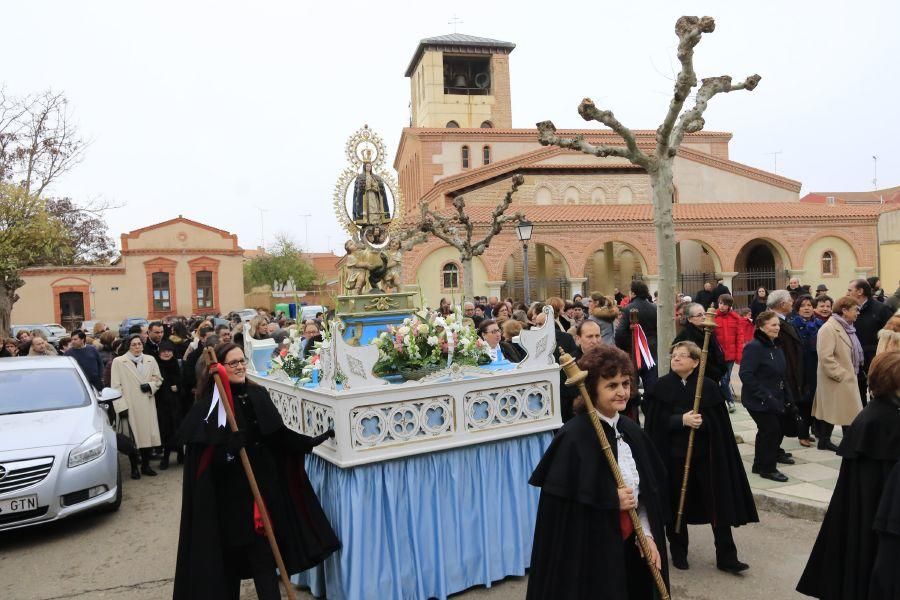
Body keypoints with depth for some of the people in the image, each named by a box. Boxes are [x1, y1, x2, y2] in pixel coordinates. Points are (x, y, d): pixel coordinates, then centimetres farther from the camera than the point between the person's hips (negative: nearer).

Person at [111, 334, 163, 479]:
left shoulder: (150, 360, 7)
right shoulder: (118, 362, -3)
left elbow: (158, 379, 15)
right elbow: (116, 386, -5)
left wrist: (150, 385, -7)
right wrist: (121, 406, -10)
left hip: (147, 405, 3)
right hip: (129, 406, -3)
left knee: (148, 435, 5)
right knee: (132, 437, 3)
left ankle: (145, 465, 21)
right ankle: (134, 468, 17)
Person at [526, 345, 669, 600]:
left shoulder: (631, 430, 2)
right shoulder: (573, 437, -20)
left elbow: (648, 491, 9)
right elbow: (560, 505, -20)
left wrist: (648, 535, -1)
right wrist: (612, 500, -18)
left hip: (629, 546, 7)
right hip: (587, 552, -6)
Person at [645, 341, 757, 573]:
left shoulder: (710, 387, -1)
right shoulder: (662, 386, -1)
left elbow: (720, 423, -2)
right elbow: (656, 422, -5)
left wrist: (701, 422, -21)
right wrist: (681, 420, -20)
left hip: (706, 455, 0)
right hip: (673, 455, 0)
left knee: (719, 505, 2)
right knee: (676, 505, 10)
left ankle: (726, 557, 15)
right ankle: (678, 553, 27)